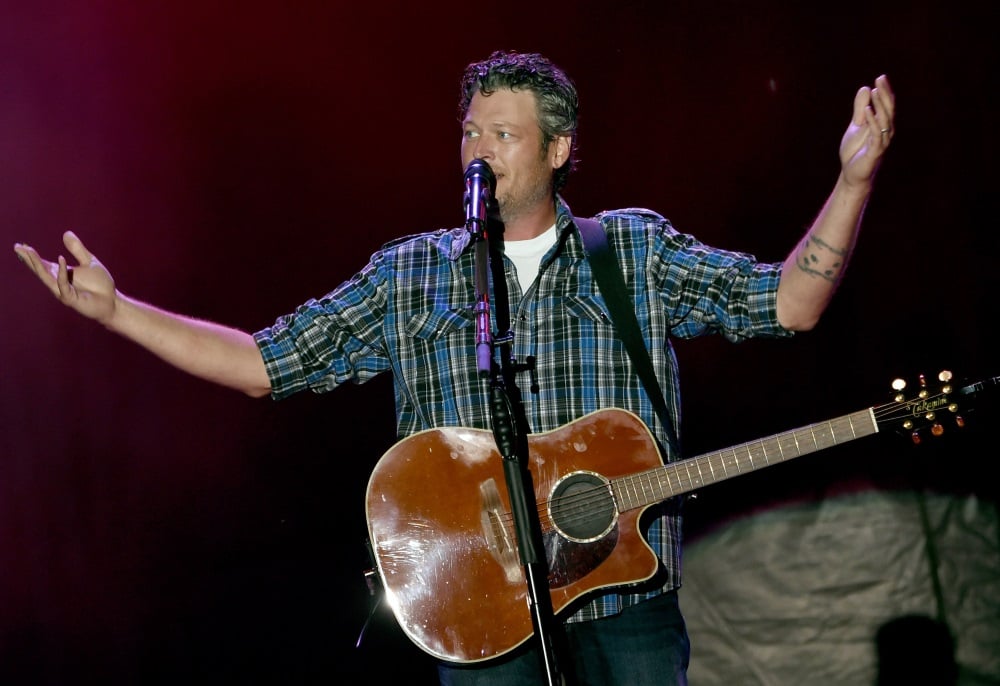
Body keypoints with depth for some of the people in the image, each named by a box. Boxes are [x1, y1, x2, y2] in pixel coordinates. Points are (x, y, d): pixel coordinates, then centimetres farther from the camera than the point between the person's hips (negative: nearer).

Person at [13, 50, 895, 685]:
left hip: (625, 603, 0)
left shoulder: (637, 251, 7)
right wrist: (115, 309, 3)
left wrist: (854, 181, -12)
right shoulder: (410, 274, 9)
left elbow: (785, 303, 1)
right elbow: (269, 362, 9)